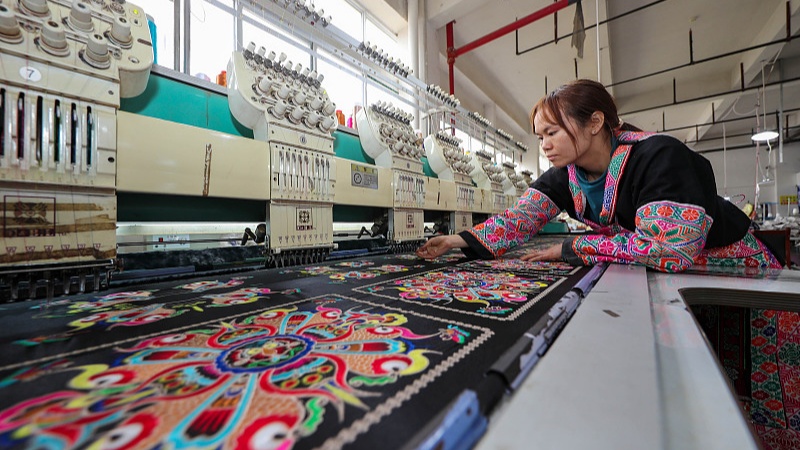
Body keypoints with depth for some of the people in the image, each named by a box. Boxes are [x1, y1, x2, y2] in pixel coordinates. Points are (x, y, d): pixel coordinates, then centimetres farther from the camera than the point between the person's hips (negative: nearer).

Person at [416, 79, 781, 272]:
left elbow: (667, 248, -33)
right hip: (661, 279, 5)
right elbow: (517, 221, -14)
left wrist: (571, 249, -28)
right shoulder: (563, 177, -10)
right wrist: (460, 241, -27)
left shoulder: (659, 156, -28)